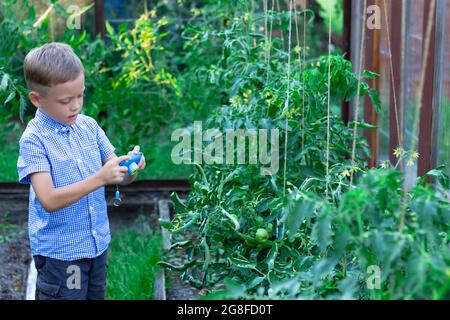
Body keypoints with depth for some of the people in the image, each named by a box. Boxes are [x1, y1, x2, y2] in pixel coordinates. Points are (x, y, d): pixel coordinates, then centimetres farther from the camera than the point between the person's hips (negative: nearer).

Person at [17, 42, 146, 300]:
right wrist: (99, 178, -33)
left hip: (98, 243, 5)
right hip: (60, 253, -5)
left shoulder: (89, 126, 0)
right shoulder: (34, 140, -15)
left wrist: (131, 167, -21)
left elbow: (119, 178, 3)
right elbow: (49, 201, -24)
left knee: (96, 296, 18)